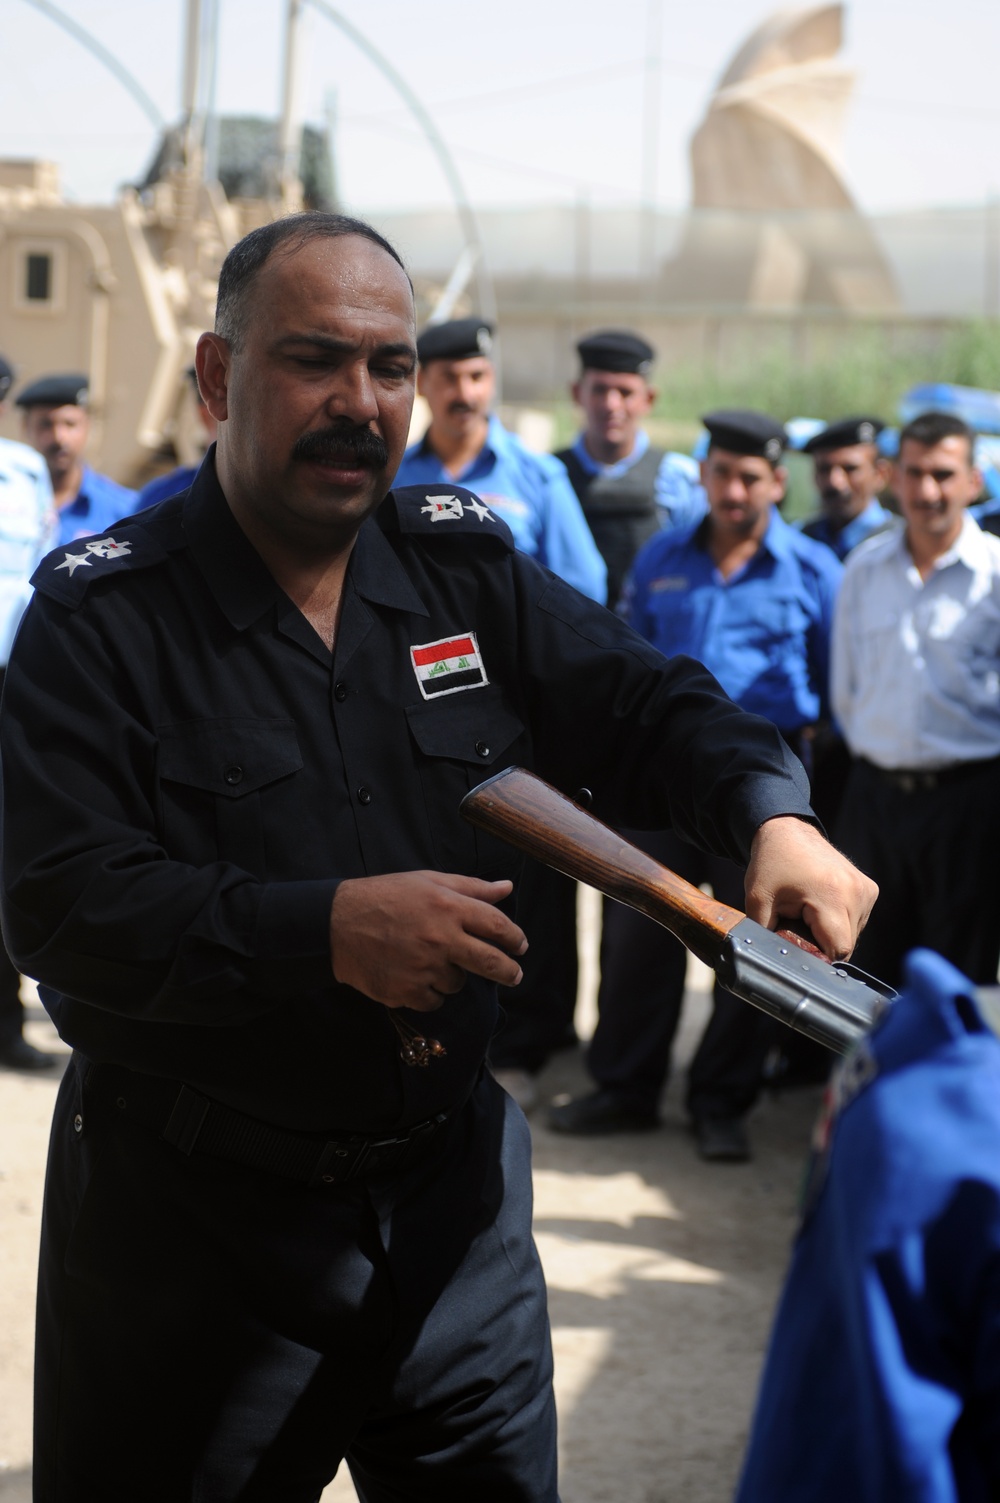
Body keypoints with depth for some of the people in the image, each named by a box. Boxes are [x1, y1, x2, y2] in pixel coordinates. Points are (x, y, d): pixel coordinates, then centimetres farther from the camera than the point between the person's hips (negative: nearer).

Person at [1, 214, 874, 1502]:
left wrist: (771, 814, -21)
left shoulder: (469, 568, 3)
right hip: (192, 1218, -4)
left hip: (450, 1191, 4)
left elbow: (645, 707, 2)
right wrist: (327, 929, -31)